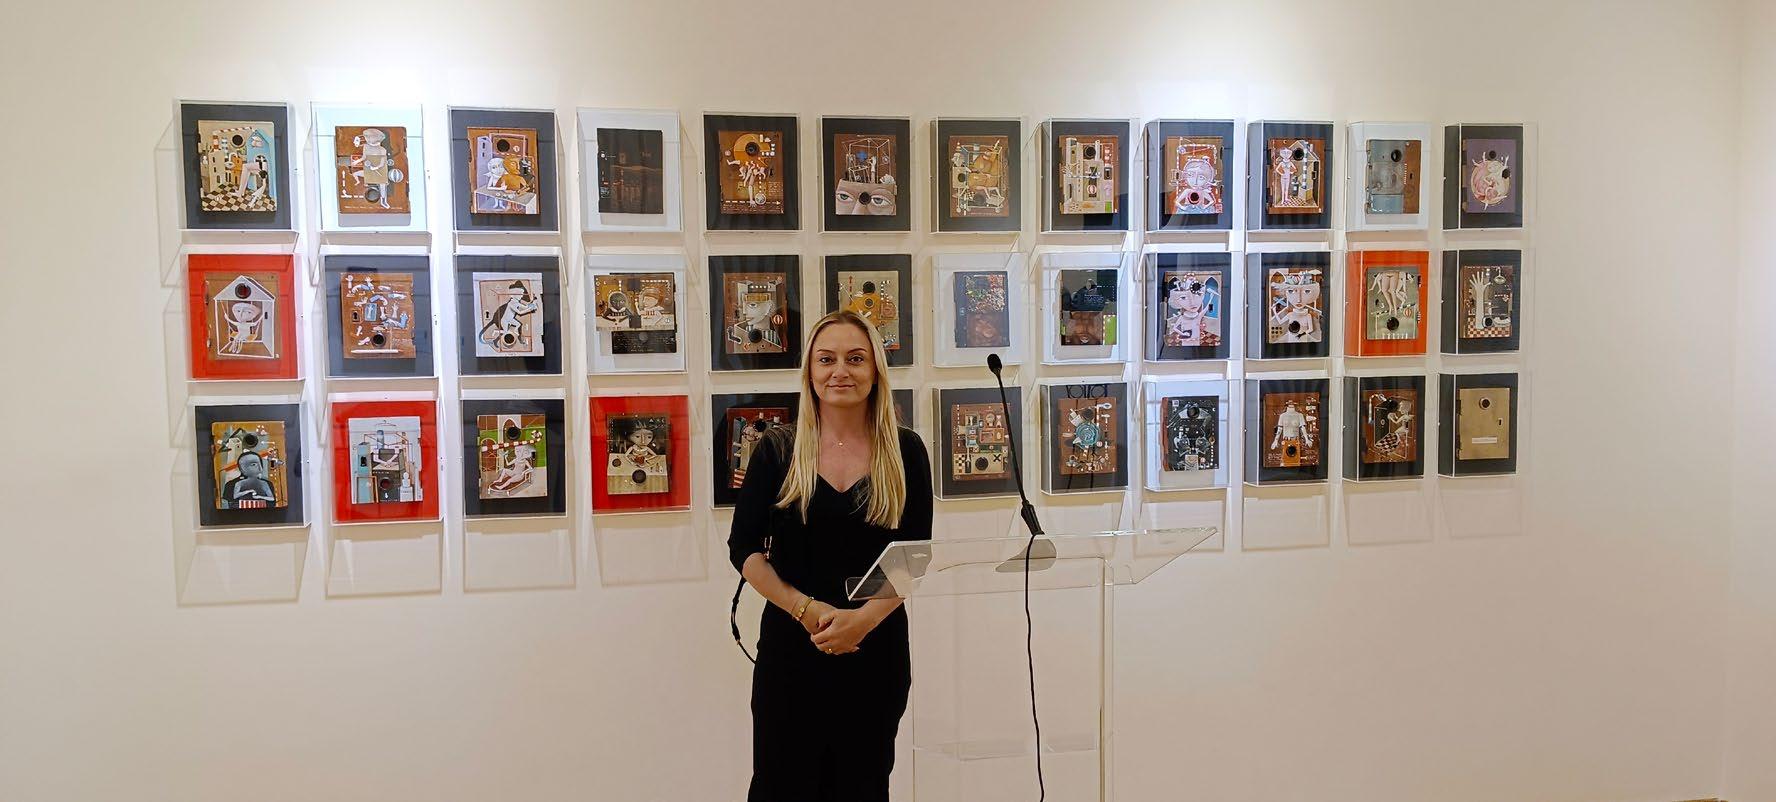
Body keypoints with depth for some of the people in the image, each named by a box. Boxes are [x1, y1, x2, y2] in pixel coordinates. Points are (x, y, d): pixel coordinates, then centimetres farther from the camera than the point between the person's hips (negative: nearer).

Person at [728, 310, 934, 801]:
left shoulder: (905, 452, 1)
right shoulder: (778, 450, 0)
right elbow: (744, 548, -1)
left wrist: (864, 617, -15)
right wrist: (805, 608, -13)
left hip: (877, 646, 1)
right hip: (790, 645, 0)